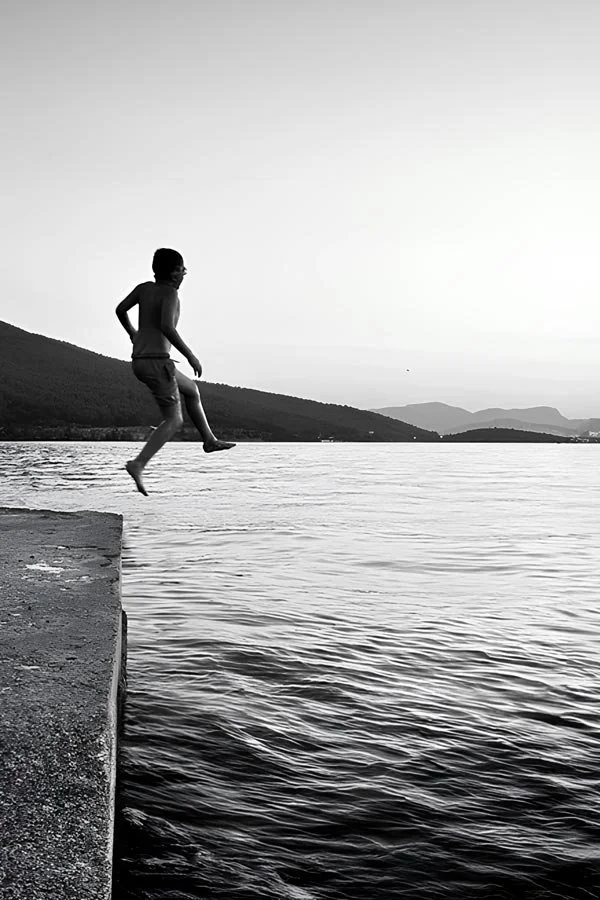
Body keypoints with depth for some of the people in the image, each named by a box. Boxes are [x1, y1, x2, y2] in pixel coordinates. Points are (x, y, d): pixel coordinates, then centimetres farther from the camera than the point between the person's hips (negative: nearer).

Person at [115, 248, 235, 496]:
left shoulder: (145, 287, 11)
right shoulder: (170, 292, -12)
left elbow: (120, 310, 21)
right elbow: (167, 327, -26)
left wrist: (132, 333, 39)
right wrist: (190, 356, -19)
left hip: (139, 363, 9)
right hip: (157, 363, -9)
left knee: (191, 389, 27)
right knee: (174, 420, -3)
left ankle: (210, 440, 37)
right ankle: (138, 464, -17)